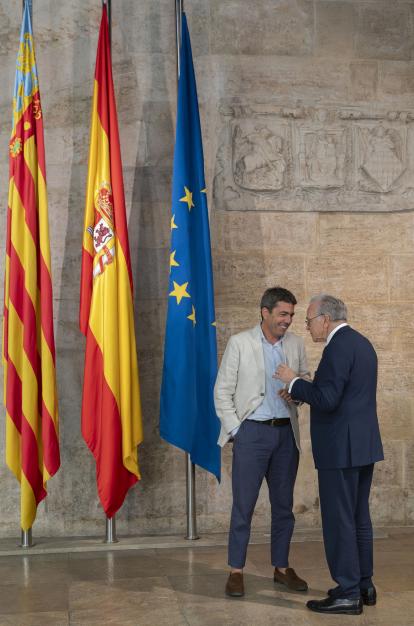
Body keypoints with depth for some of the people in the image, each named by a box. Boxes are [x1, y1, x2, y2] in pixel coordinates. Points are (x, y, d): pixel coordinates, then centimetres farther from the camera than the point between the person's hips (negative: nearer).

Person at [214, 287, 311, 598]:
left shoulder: (296, 344, 6)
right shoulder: (240, 343, -4)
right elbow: (223, 390, -2)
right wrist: (234, 429, -7)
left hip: (286, 433, 4)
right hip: (252, 432, -4)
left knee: (284, 504, 11)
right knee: (243, 504, 0)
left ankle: (282, 567, 24)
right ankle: (236, 571, 10)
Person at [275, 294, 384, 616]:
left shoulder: (339, 346, -17)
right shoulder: (361, 343, 14)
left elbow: (327, 399, -24)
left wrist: (294, 381, -10)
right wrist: (301, 392, 13)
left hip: (341, 448, -10)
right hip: (363, 444, 10)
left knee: (338, 520, -2)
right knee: (359, 518, 16)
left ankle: (348, 594, 4)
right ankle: (364, 585, 25)